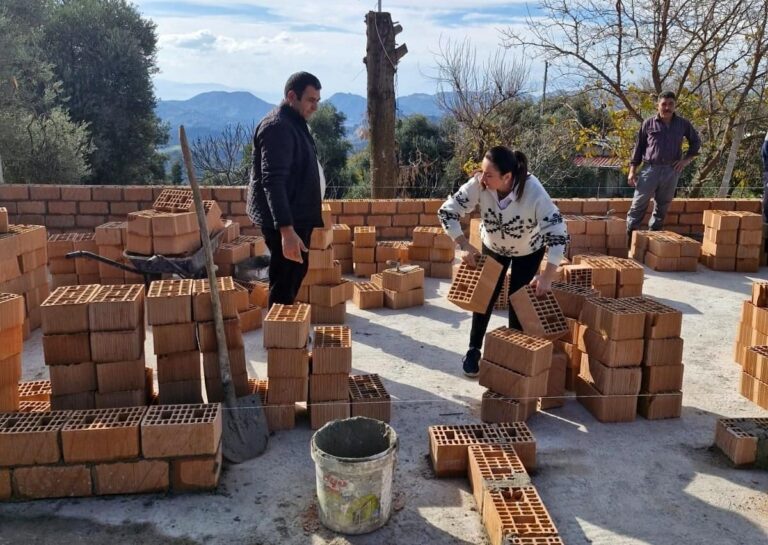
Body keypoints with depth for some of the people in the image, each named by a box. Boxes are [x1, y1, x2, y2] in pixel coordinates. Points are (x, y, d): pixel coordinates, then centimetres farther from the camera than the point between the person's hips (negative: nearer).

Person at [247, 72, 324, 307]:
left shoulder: (295, 123, 14)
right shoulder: (277, 127, -19)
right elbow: (273, 182, -27)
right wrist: (286, 230, -34)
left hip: (298, 216, 11)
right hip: (284, 221, -11)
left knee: (296, 274, 21)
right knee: (283, 284, -4)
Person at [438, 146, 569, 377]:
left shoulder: (533, 192, -40)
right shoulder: (478, 184, -34)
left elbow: (558, 232, -38)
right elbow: (447, 212, -26)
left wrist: (548, 275, -43)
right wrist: (465, 246, -32)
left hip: (529, 250, -2)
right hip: (493, 246, 2)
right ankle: (473, 351, 22)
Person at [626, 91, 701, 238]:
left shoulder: (683, 124, 6)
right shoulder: (648, 123, 2)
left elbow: (696, 141, 19)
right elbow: (639, 147, 5)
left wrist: (687, 159, 4)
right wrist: (632, 170, 0)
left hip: (671, 172, 2)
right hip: (650, 169, -2)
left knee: (662, 208, 8)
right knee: (638, 205, -4)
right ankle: (628, 236, 1)